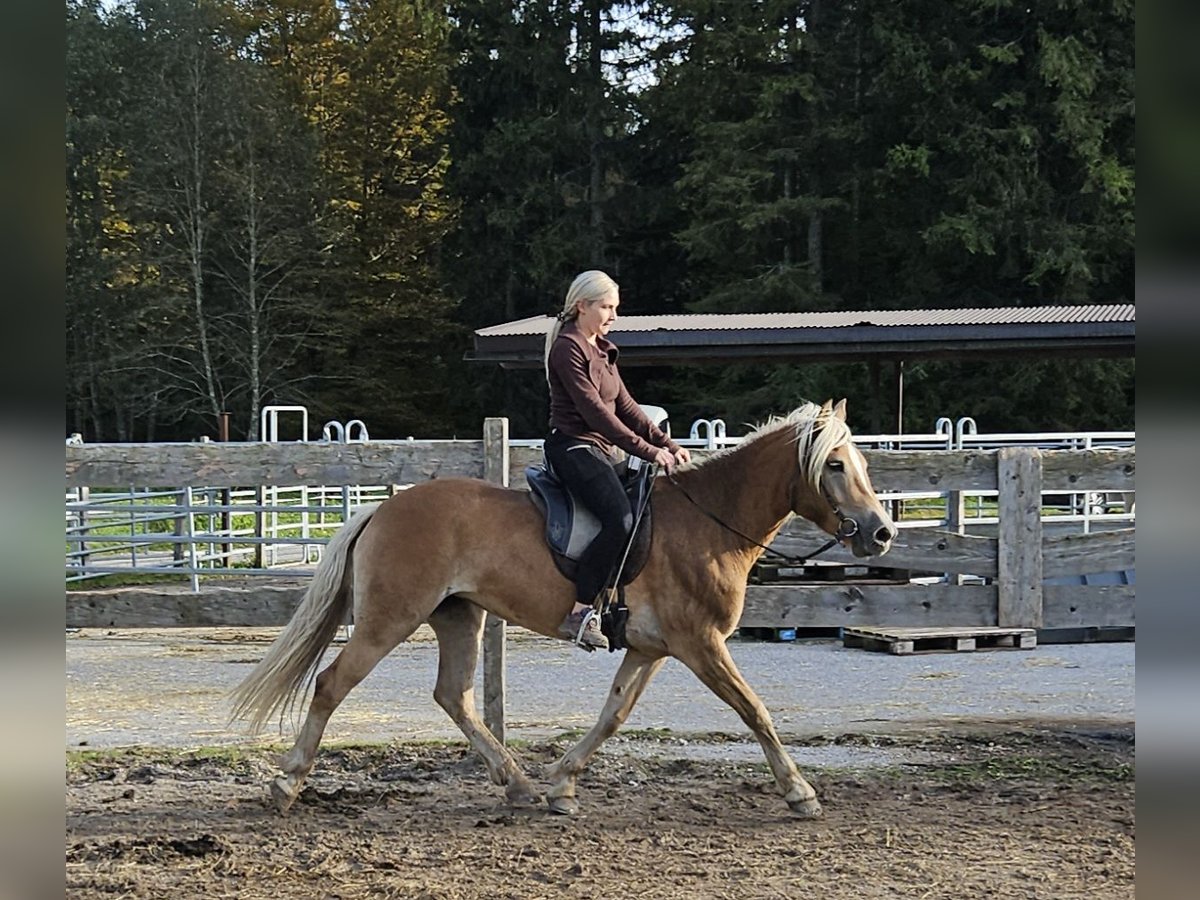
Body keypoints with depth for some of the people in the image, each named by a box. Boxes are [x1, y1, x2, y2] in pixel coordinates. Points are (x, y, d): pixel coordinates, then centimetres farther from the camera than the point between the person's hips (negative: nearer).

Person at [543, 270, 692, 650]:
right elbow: (593, 410, -17)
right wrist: (648, 451, -19)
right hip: (575, 446, -10)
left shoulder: (602, 349, 18)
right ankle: (579, 614, -26)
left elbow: (625, 407, 18)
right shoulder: (568, 347, -11)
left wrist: (668, 445, 6)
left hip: (604, 449, 10)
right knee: (621, 520, -28)